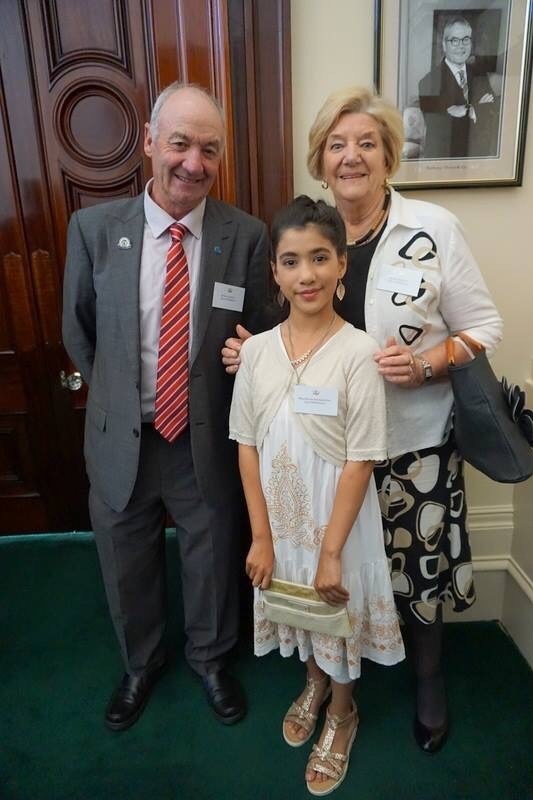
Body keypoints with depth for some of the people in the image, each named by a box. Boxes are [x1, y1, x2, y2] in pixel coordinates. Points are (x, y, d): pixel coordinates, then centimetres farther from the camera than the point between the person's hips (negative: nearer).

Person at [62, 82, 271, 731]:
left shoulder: (247, 236, -9)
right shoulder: (93, 227, -6)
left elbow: (257, 337, 0)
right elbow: (78, 331, 5)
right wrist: (117, 395, 10)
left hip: (209, 440, -1)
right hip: (120, 440, 2)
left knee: (213, 563, 20)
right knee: (127, 567, 22)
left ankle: (210, 657, 52)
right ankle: (141, 663, 53)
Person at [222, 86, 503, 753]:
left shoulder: (435, 228, -8)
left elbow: (484, 328, -4)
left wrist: (426, 363, -22)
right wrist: (251, 352, -8)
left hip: (414, 442, -2)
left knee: (418, 567, 15)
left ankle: (429, 680, 46)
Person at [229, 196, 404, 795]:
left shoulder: (358, 351, -18)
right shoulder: (256, 350, -7)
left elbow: (360, 460, -17)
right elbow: (247, 446, -4)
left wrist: (332, 550, -15)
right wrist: (260, 535, -5)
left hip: (337, 515, -3)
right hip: (280, 514, 4)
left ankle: (342, 712, 48)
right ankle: (314, 682, 56)